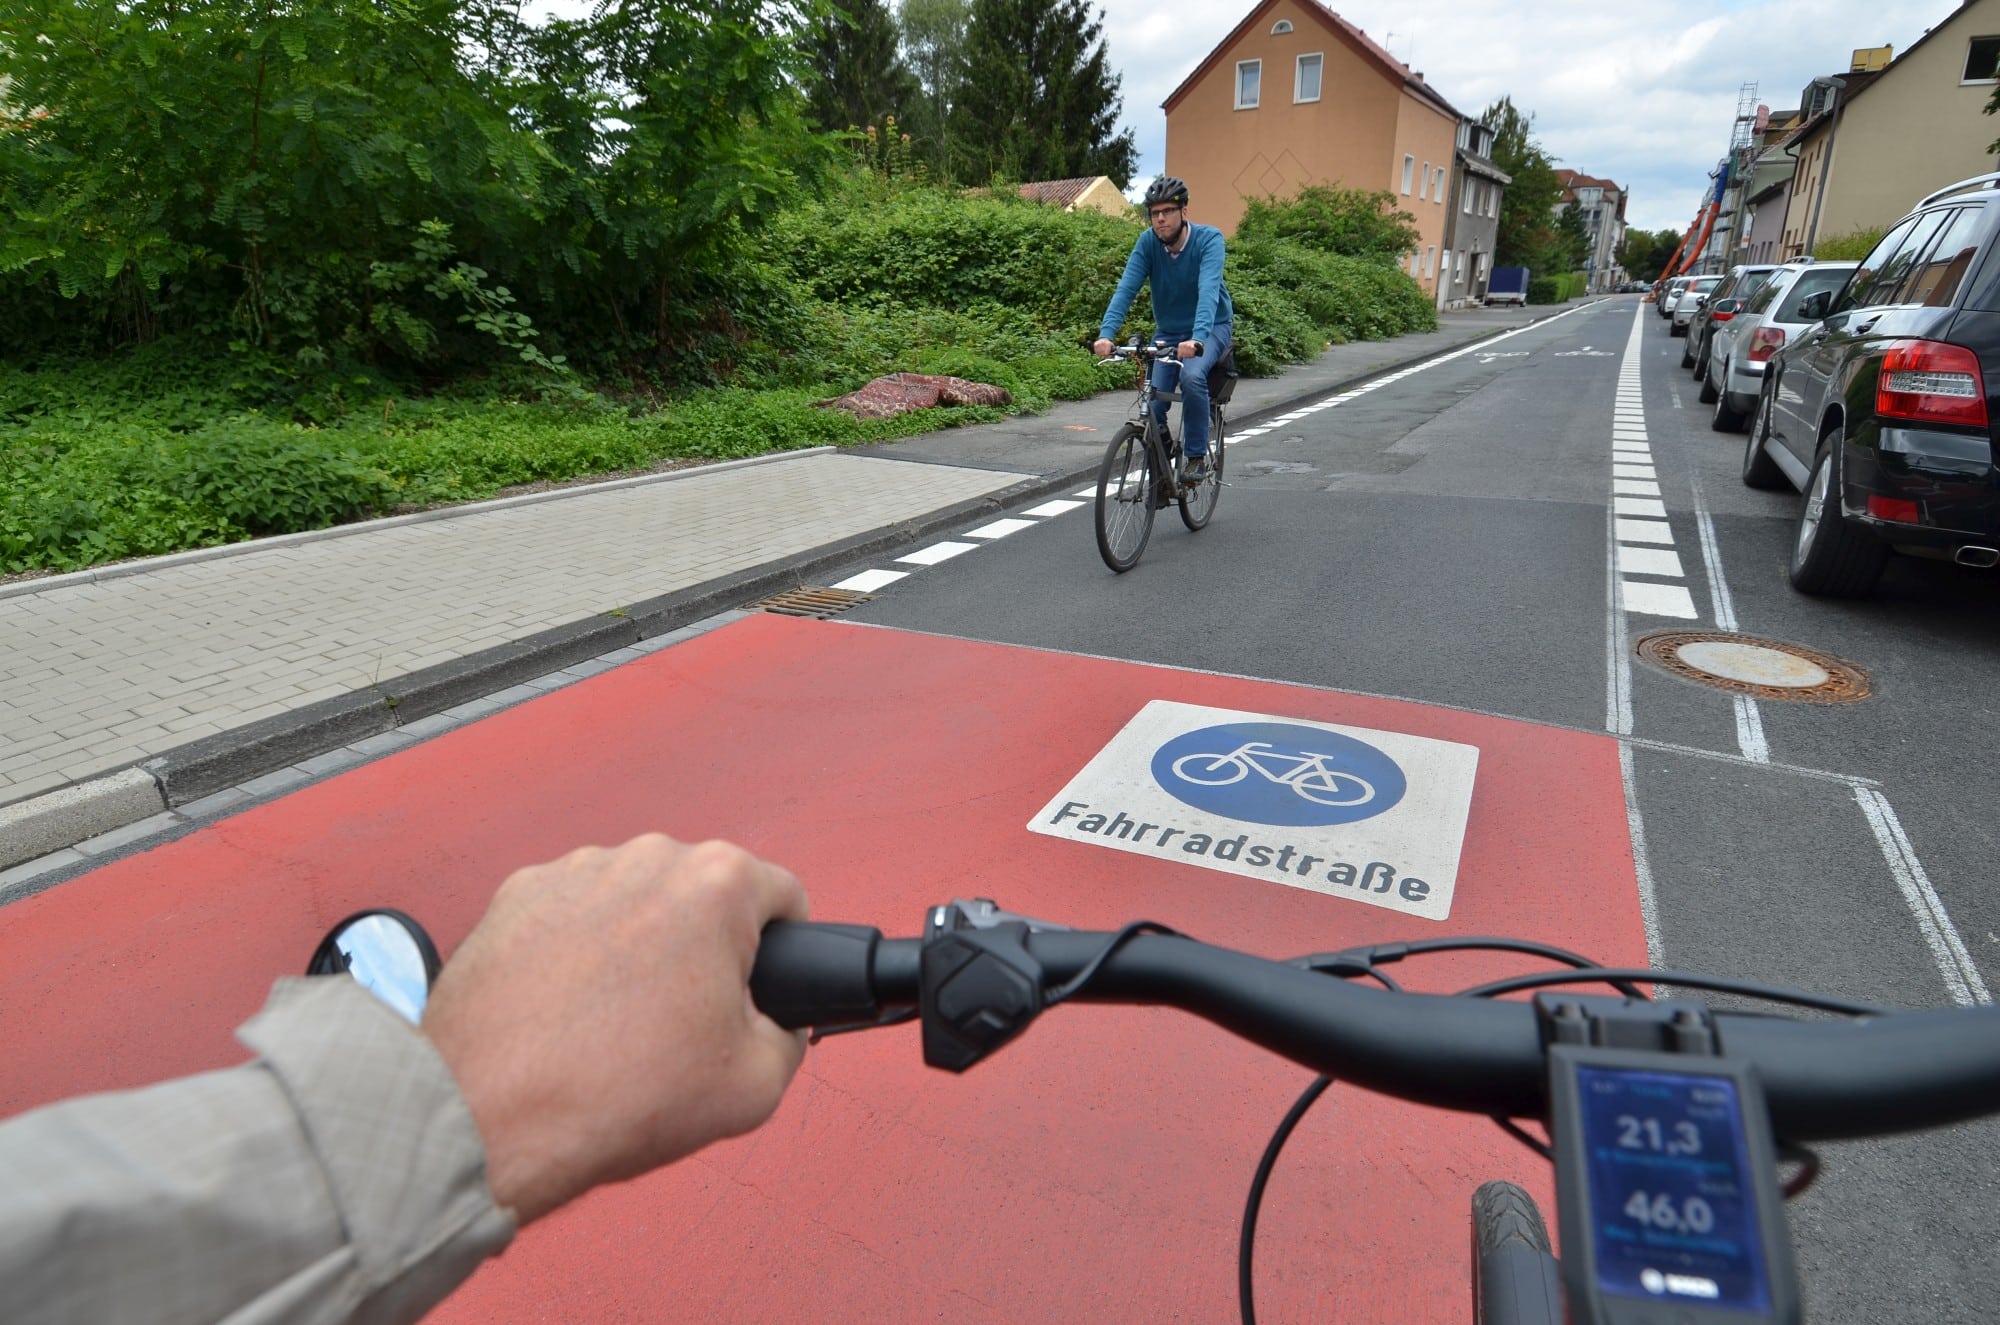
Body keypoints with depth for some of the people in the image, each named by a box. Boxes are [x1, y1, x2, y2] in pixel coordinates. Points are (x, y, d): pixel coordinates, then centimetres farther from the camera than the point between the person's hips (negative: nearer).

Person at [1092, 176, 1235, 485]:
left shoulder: (1209, 239, -21)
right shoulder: (1148, 242, -11)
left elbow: (1209, 290, -36)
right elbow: (1126, 288, -22)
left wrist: (1196, 338, -53)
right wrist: (1106, 333, -38)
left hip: (1211, 328, -3)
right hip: (1168, 331, 4)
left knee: (1192, 376, -34)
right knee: (1152, 404, -11)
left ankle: (1196, 456, -17)